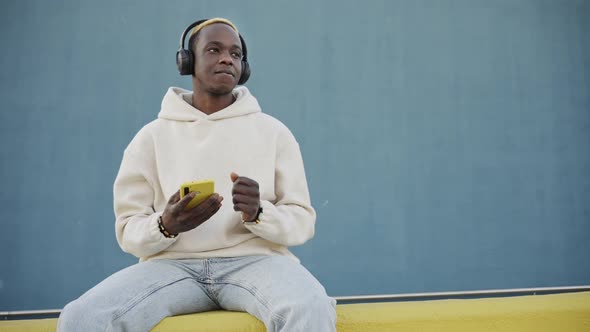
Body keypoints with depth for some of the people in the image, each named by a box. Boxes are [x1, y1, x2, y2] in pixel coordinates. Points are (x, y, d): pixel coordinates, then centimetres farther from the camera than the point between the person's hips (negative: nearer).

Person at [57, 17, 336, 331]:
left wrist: (259, 213, -17)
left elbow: (302, 222, 5)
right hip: (172, 264, 2)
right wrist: (165, 226, -15)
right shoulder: (151, 136, 10)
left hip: (254, 260, -1)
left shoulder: (273, 131, 8)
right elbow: (128, 231, 8)